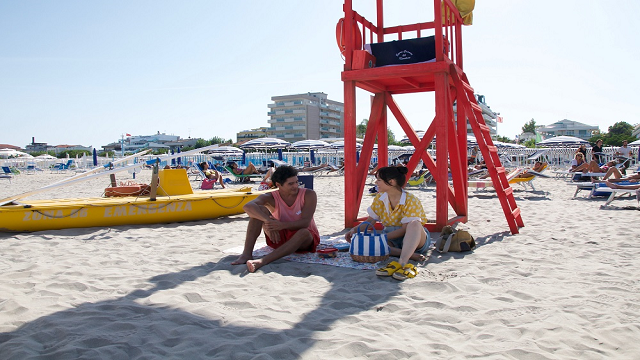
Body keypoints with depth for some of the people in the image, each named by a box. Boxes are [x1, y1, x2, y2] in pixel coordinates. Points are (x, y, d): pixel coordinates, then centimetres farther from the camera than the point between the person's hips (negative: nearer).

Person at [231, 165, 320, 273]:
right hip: (280, 238, 2)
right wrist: (268, 221, -46)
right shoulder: (271, 198, -11)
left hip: (305, 239, -1)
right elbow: (248, 206, -30)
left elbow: (305, 222, -23)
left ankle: (263, 261, -52)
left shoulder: (309, 195, -13)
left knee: (303, 232, -40)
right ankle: (247, 254, -28)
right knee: (259, 210, -18)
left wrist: (282, 225, -40)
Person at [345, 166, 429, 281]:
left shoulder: (410, 200, -19)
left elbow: (405, 229, -23)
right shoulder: (379, 198, 0)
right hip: (392, 240, 5)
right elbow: (370, 220, 7)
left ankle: (402, 263, -52)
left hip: (414, 239, -5)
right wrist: (355, 230, -11)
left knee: (415, 224, -38)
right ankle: (410, 255, -31)